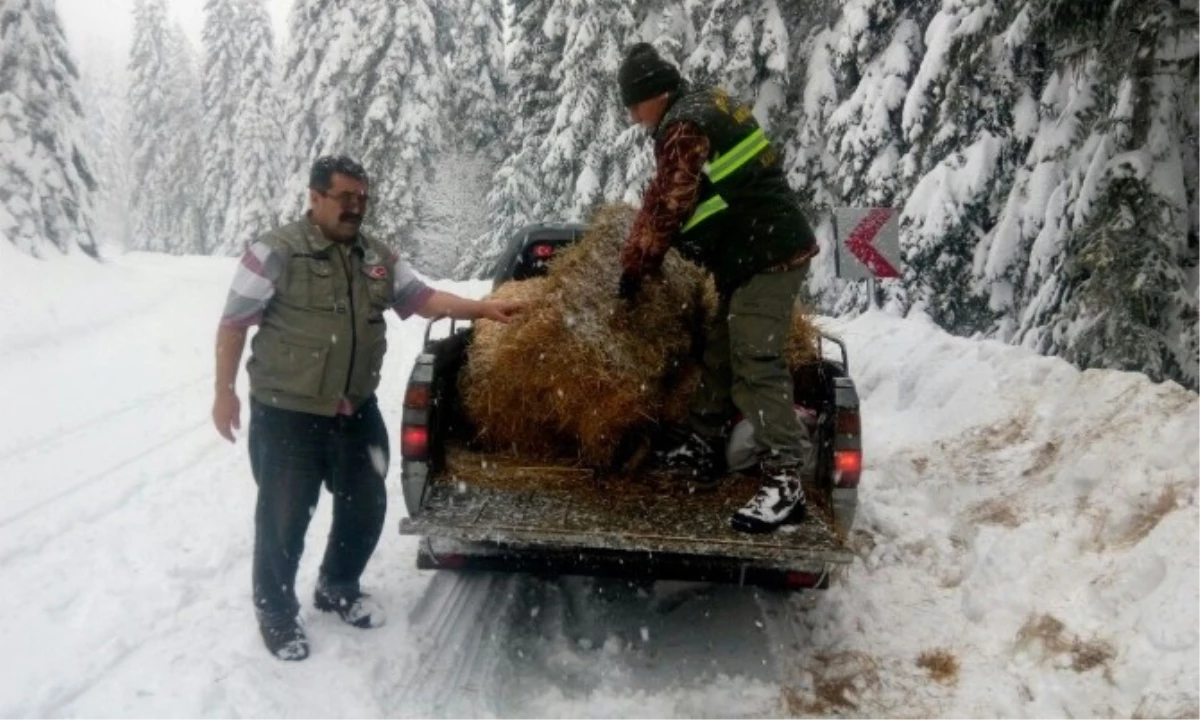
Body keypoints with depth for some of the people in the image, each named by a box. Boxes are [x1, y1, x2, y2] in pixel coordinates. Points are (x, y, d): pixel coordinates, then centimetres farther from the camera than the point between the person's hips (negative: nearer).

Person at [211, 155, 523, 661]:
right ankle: (276, 612, 23)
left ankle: (338, 589, 38)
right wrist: (224, 391, -9)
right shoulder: (276, 252, -11)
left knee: (366, 506, 15)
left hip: (357, 411, 6)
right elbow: (234, 323, -8)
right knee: (284, 516, 3)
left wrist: (482, 309, -5)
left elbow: (422, 298, 8)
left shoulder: (378, 258, 8)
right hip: (287, 413, -6)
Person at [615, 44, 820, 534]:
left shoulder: (684, 126, -13)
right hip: (760, 251, 11)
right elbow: (684, 201, 24)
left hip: (767, 256, -11)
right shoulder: (709, 106, 18)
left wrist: (634, 267, -2)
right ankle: (702, 449, 27)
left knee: (754, 366, -14)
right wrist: (651, 256, 24)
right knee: (720, 353, 16)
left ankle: (786, 478, -14)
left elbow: (666, 205, -14)